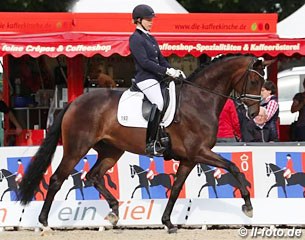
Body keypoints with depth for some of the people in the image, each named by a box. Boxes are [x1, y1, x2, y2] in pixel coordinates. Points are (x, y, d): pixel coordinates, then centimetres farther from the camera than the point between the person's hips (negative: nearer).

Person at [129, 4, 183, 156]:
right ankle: (150, 144, -24)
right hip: (145, 79, -10)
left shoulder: (150, 38, 21)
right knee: (159, 103, -25)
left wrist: (172, 70, 3)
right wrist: (166, 71, -18)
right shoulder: (136, 39, -7)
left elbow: (160, 58, 20)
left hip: (156, 78, 10)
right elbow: (144, 62, -17)